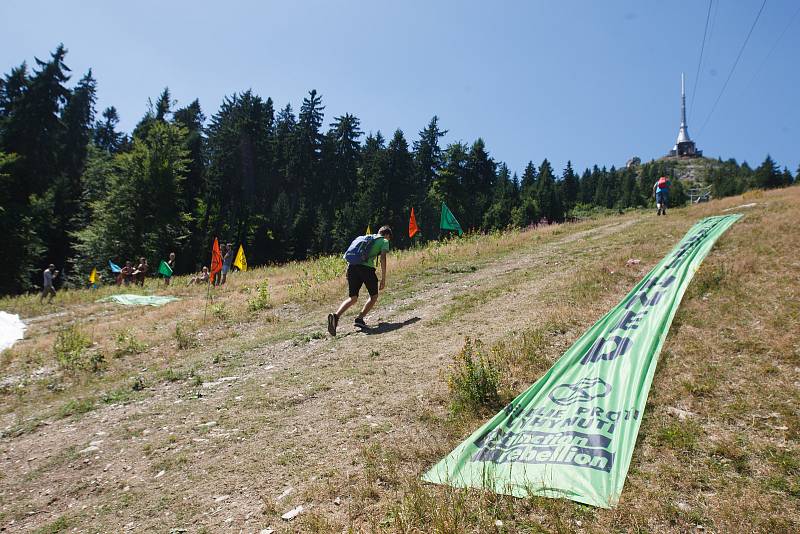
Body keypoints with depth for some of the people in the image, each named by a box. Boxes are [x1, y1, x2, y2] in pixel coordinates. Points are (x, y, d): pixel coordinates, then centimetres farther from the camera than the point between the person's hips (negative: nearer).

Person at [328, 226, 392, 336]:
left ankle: (336, 316, -12)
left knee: (353, 298, 10)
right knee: (374, 296, 15)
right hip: (366, 268, -5)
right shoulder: (384, 241, 14)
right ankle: (360, 318, -1)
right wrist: (383, 279, -2)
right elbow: (383, 258, -1)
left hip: (352, 266, 5)